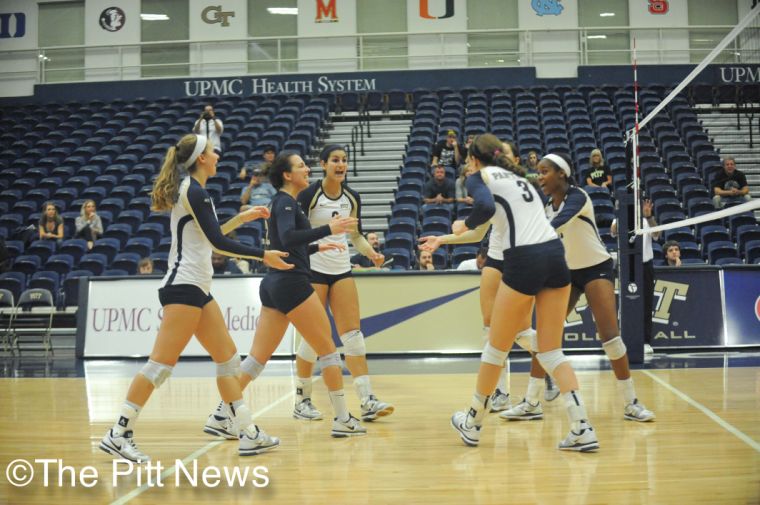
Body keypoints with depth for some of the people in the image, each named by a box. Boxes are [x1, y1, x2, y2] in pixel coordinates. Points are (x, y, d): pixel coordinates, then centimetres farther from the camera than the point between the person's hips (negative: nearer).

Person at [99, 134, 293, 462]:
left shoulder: (189, 190, 17)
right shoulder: (194, 191, -11)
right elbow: (218, 241, -14)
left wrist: (243, 217, 30)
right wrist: (263, 255, -9)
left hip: (197, 289, 10)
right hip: (184, 286, -10)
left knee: (228, 358, 8)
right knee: (162, 363, -10)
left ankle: (249, 434, 11)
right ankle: (118, 434, -5)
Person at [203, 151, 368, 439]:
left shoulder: (283, 202, 20)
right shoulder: (286, 202, -9)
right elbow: (287, 238, -27)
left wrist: (317, 247, 29)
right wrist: (328, 229, -32)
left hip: (275, 285, 9)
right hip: (292, 283, -9)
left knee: (258, 356, 6)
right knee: (328, 350, 1)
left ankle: (222, 416, 3)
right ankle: (343, 420, 6)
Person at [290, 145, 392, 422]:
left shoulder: (352, 198, 7)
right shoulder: (309, 195, -9)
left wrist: (371, 253, 0)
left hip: (341, 269, 5)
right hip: (313, 269, -5)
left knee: (353, 334, -2)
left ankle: (368, 401, -4)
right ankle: (302, 401, 13)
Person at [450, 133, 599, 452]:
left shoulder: (479, 177, 3)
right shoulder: (518, 176, 25)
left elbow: (486, 207, -18)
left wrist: (464, 225, 1)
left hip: (524, 262, -6)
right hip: (556, 254, 6)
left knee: (497, 348, 9)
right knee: (551, 352, 10)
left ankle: (472, 424, 26)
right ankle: (582, 429, 0)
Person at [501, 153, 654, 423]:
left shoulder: (577, 196, -19)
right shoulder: (549, 206, 2)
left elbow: (559, 224, -38)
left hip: (596, 268, -6)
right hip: (567, 271, 7)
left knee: (609, 334, -14)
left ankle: (631, 403, -1)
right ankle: (531, 403, 3)